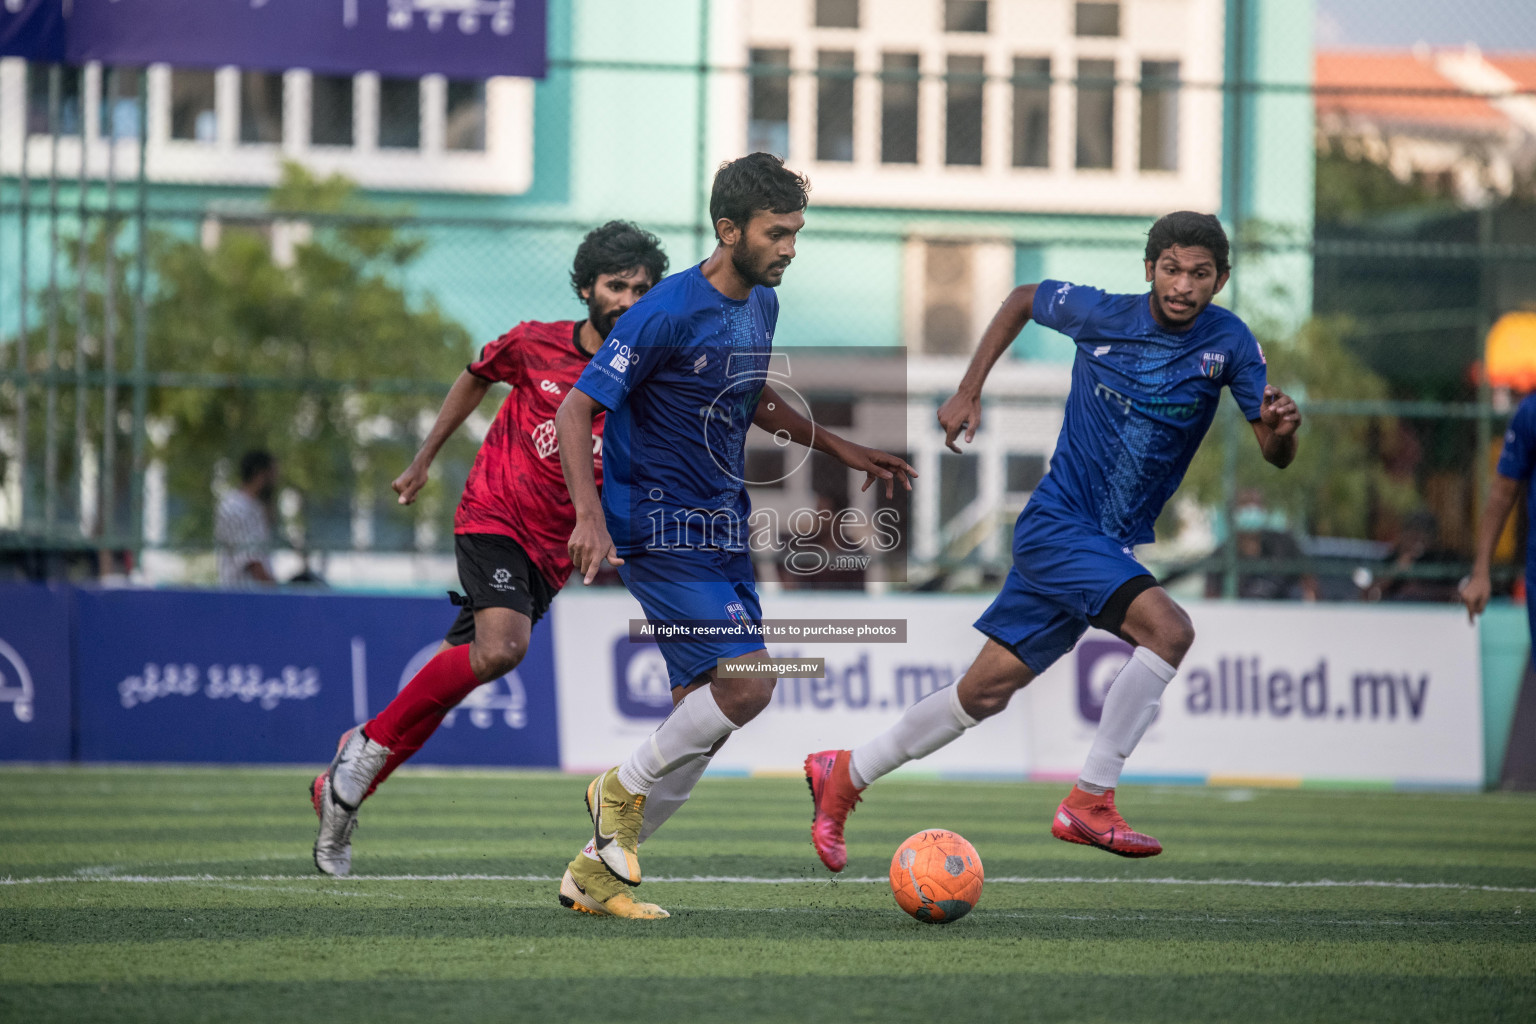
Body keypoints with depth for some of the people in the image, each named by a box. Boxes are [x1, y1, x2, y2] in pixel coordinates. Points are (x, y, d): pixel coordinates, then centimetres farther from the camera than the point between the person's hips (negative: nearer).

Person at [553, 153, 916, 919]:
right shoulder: (668, 313, -18)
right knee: (746, 683, -21)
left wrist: (838, 448, 20)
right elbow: (574, 412, -18)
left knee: (701, 718, 5)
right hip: (661, 531, -8)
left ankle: (594, 873, 16)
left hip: (723, 532, 8)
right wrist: (590, 515, -30)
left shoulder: (761, 304, 8)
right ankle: (624, 789, 2)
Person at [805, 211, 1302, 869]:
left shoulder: (1227, 342, -5)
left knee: (987, 691, 8)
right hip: (1057, 524, -4)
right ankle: (1089, 804, -19)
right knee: (1167, 630, -26)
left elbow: (1275, 455, -6)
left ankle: (845, 774, 25)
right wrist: (968, 391, 9)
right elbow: (1024, 299, 11)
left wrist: (1281, 428, -30)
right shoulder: (1098, 314, -10)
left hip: (1112, 545, 4)